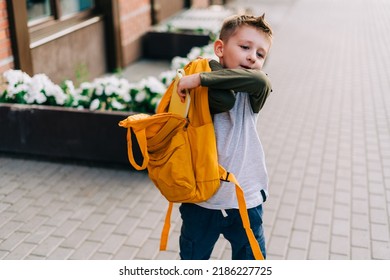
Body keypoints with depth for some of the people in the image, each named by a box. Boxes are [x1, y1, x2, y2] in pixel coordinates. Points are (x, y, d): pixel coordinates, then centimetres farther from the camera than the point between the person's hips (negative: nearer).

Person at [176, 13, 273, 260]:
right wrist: (216, 68, -17)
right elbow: (225, 100, -31)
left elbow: (261, 80, -29)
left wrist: (202, 78, -33)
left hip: (245, 202, 2)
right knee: (192, 259, 19)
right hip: (201, 202, -1)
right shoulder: (205, 91, -8)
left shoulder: (252, 95, -4)